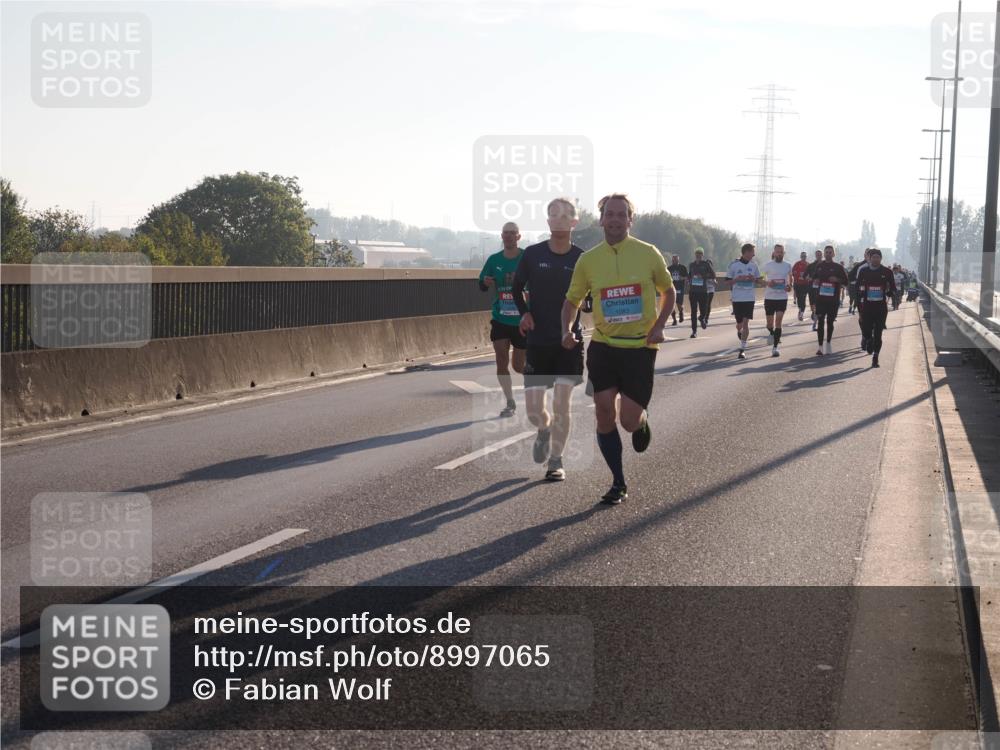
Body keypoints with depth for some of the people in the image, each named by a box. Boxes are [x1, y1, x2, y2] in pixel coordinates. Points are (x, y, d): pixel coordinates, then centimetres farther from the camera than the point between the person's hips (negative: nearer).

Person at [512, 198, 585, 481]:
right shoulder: (532, 254, -2)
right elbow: (517, 287, 12)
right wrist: (524, 312, -4)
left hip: (569, 342, -1)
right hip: (538, 341, 1)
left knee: (562, 405, -6)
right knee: (533, 409, 0)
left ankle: (556, 460, 9)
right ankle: (545, 429, 35)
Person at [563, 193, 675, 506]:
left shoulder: (648, 254, -4)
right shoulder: (588, 259, 0)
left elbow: (668, 292, 9)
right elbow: (572, 300, 11)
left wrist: (659, 326, -5)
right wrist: (566, 330, -7)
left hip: (640, 347, -2)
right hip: (602, 346, 2)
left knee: (630, 422, -7)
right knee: (604, 414, -2)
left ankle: (642, 420, 33)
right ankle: (618, 483, 14)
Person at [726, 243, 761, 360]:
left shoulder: (753, 265, 5)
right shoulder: (734, 265, -3)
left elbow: (758, 280, 15)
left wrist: (753, 279, -8)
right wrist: (738, 279, -17)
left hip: (750, 298, 1)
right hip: (737, 298, -1)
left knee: (746, 323, -9)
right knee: (739, 324, 8)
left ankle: (742, 349, -6)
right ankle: (740, 332, 45)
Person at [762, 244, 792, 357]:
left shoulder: (787, 266, 7)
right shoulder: (768, 265, 0)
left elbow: (790, 279, 19)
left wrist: (789, 286, -2)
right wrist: (767, 283, -19)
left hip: (782, 297, 1)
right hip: (769, 297, 0)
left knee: (778, 322, -10)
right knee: (770, 323, 6)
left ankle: (775, 347, -7)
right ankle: (772, 333, 42)